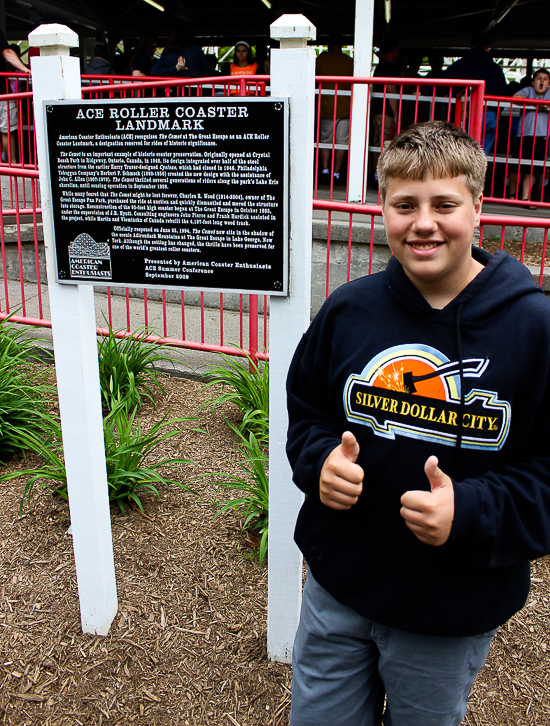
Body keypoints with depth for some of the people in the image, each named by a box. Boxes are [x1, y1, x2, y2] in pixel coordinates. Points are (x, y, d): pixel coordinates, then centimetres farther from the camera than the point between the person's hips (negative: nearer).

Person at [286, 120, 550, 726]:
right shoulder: (348, 309, -7)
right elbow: (305, 411, 7)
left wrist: (472, 514, -26)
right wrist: (320, 461, -13)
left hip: (454, 611, -2)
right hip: (335, 588, 3)